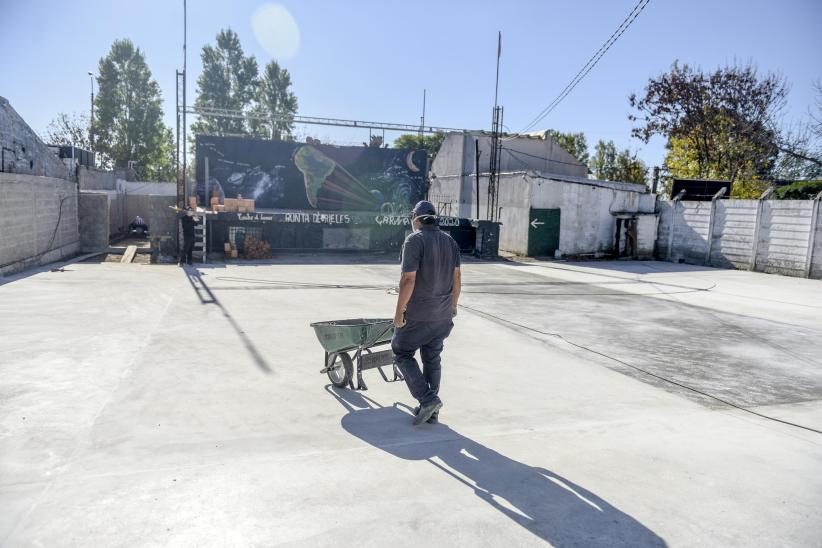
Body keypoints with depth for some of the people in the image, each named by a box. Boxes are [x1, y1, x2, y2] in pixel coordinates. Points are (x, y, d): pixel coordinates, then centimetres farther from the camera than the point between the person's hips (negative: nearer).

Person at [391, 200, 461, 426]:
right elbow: (456, 277, 11)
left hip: (418, 314, -7)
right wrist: (453, 305, 21)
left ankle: (427, 399, -1)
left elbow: (408, 279, -19)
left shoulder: (414, 240, -13)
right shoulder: (450, 241, 8)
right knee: (432, 358, 16)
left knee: (402, 352, 8)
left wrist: (399, 312, -13)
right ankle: (432, 410, 21)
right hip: (443, 314, 7)